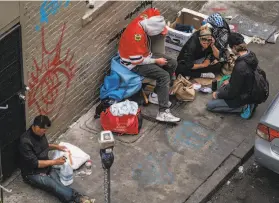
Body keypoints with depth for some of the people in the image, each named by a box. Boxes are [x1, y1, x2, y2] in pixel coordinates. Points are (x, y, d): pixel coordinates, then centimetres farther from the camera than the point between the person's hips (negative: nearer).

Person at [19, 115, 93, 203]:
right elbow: (34, 163, -23)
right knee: (54, 186, -32)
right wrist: (54, 162, -19)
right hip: (33, 174, -7)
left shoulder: (40, 133, 0)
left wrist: (56, 147, 7)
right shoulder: (25, 141, -25)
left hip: (46, 168, 7)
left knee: (61, 184, -23)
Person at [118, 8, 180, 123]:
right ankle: (163, 113, -26)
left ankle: (156, 95, 11)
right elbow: (137, 61, -28)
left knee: (172, 64, 6)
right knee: (164, 76, -23)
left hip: (144, 55, 10)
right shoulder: (137, 34, -34)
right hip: (133, 63, -10)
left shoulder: (143, 21, -10)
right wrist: (156, 61, -16)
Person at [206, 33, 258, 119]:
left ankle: (243, 107, -3)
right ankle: (247, 103, 13)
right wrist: (230, 81, 17)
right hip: (250, 90, 9)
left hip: (243, 97, -9)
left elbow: (232, 92, -24)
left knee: (210, 105, 0)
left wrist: (218, 94, -8)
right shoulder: (251, 55, -10)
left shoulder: (240, 67, -37)